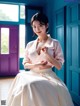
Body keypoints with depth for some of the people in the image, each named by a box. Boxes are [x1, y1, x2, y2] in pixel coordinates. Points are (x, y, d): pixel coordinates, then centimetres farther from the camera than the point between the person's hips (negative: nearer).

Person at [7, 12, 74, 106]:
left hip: (48, 75, -3)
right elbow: (25, 64, 11)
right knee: (25, 85, -29)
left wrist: (48, 54, -16)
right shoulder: (30, 45, 11)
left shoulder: (55, 43, 1)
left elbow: (59, 66, -1)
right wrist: (36, 65, -9)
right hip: (32, 75, 3)